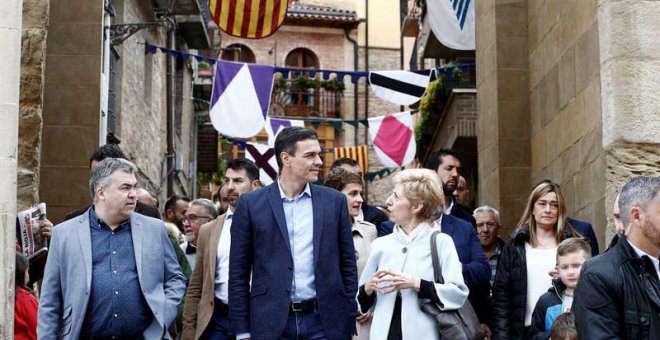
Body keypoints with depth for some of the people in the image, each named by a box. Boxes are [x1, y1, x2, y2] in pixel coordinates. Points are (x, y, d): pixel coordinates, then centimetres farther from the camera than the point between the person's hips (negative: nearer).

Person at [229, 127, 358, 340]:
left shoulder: (334, 201, 7)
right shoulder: (251, 203, 1)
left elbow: (348, 266, 10)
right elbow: (238, 273, 2)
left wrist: (349, 322, 6)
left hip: (324, 322, 1)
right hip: (272, 323, -1)